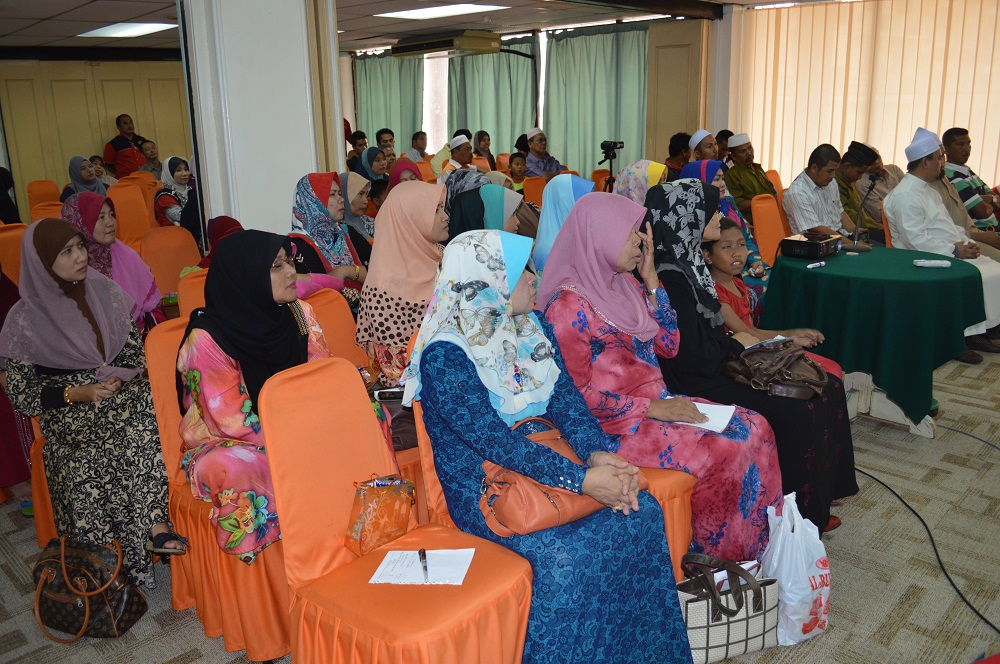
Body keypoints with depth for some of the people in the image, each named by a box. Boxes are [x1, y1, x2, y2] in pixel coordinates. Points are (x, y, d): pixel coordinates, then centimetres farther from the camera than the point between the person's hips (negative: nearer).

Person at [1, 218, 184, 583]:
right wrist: (77, 394, -16)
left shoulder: (105, 292, 5)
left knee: (147, 416, -30)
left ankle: (156, 524, -30)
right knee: (89, 456, -32)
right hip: (69, 411, -2)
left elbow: (134, 348, 12)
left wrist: (121, 376, -10)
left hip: (123, 393, 3)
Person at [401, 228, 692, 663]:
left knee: (643, 512, -11)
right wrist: (581, 481, -27)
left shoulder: (530, 327, 6)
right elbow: (494, 439, -24)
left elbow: (565, 398, 1)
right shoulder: (445, 355, -18)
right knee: (563, 554, -30)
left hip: (545, 460, 7)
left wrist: (598, 452, -18)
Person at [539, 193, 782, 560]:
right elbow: (576, 392, -17)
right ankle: (715, 557, 2)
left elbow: (668, 346, 13)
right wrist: (652, 409, -17)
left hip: (656, 402, 9)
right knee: (722, 453, -21)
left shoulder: (624, 285, 11)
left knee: (754, 428, -5)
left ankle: (760, 549, 4)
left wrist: (650, 278, 4)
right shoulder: (569, 304, -15)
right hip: (617, 425, -9)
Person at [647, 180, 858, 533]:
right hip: (696, 384, -10)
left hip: (714, 367, 10)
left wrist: (735, 342, 1)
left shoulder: (688, 260, 9)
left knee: (825, 387, 5)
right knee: (797, 414, -17)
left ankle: (821, 489, 17)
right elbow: (692, 355, -24)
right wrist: (736, 344, -7)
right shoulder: (671, 277, -23)